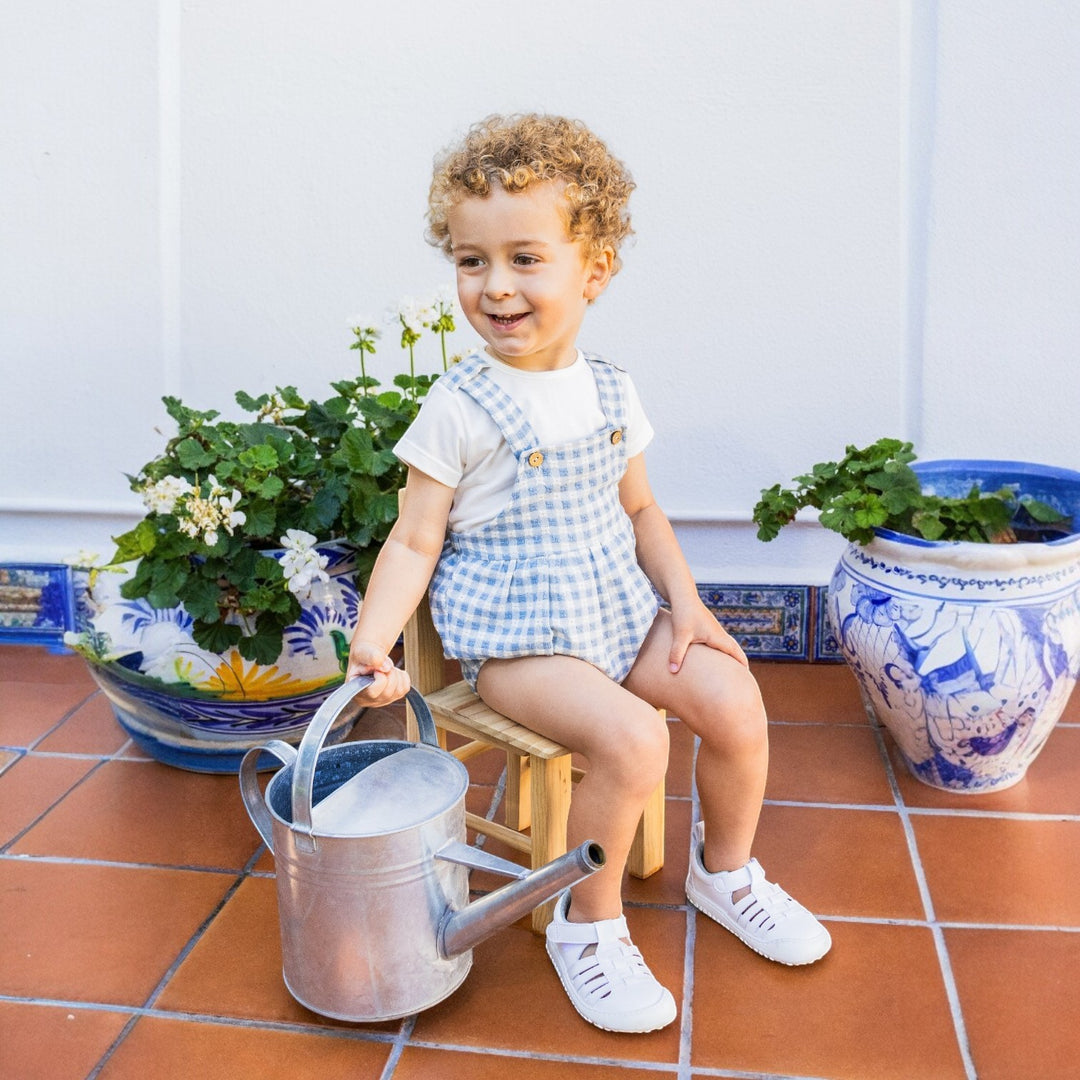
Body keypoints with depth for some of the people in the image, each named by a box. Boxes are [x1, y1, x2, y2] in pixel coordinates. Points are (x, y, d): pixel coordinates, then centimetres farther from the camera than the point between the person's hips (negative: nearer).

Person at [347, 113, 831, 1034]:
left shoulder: (611, 393, 4)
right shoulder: (460, 409, -11)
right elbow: (415, 542, -10)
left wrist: (686, 604, 3)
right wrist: (374, 640, -24)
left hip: (616, 608, 6)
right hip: (513, 634, -5)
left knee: (734, 701, -8)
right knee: (632, 741, -26)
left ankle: (725, 868, 21)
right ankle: (588, 924, 0)